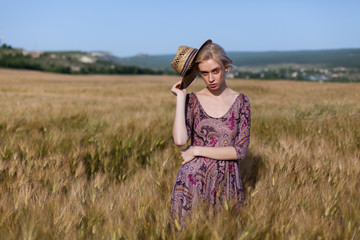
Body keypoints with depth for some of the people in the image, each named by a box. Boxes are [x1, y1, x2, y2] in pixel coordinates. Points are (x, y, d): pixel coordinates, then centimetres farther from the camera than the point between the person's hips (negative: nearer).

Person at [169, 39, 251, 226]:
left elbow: (240, 150, -8)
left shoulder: (240, 102, 0)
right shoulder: (192, 100, 0)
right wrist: (180, 97, -12)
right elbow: (180, 140, -17)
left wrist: (197, 150, -11)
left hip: (226, 184, 1)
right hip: (193, 182, 0)